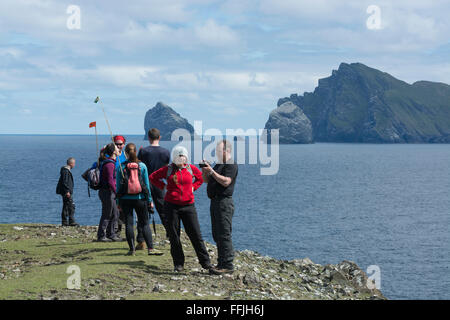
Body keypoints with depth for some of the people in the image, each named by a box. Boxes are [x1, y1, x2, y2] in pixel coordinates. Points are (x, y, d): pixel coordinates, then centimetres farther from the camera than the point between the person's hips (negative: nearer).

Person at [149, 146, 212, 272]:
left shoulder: (191, 168, 5)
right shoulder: (168, 169, 1)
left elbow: (201, 177, 23)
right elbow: (152, 177, 11)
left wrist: (193, 187, 9)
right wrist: (164, 186, 3)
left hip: (188, 205, 0)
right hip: (171, 206, 0)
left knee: (195, 234, -3)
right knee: (174, 236, 3)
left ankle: (205, 262, 3)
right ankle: (178, 264, 13)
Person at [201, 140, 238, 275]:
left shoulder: (231, 165, -9)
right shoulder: (218, 165, 21)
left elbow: (226, 181, -23)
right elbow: (206, 180, 22)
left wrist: (211, 171, -23)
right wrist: (204, 169, 3)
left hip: (224, 202, -10)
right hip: (215, 202, 10)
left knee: (224, 234, -10)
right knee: (217, 235, 11)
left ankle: (228, 265, -9)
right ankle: (222, 263, 17)